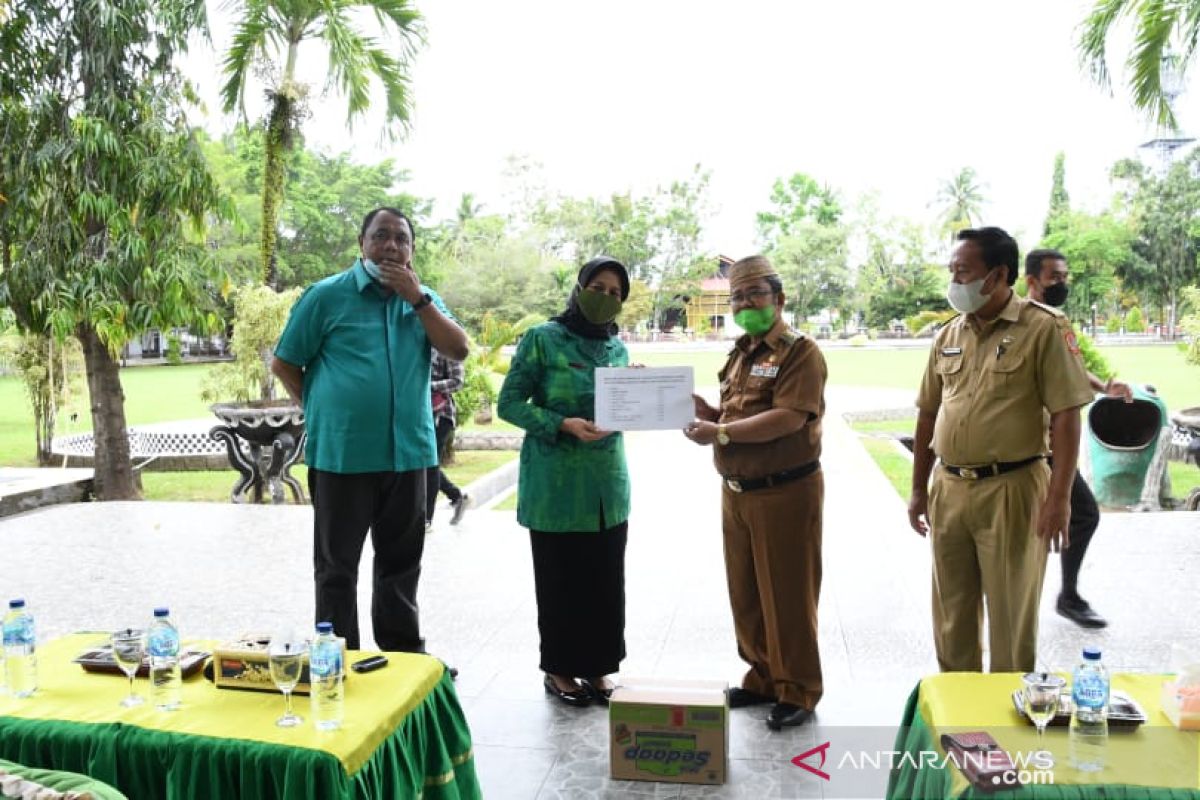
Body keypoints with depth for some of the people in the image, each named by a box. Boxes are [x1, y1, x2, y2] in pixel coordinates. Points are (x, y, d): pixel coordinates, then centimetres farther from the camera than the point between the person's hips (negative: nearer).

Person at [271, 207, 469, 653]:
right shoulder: (328, 295, -2)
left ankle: (404, 652, 30)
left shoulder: (423, 299, 9)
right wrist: (322, 411, 1)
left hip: (407, 452, 4)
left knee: (401, 562, 15)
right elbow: (283, 364, 3)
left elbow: (458, 351, -5)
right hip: (341, 453, -3)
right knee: (337, 565, 7)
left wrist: (417, 297, -11)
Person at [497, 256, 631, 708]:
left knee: (606, 580, 10)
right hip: (555, 485, -5)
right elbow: (509, 404, -8)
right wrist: (563, 425, -20)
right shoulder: (542, 340, -6)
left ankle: (598, 667, 27)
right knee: (559, 580, 5)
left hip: (608, 484, 5)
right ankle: (560, 670, 23)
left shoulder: (618, 348, 10)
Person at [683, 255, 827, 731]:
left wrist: (720, 433, -25)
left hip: (785, 493, -8)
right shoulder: (741, 354, 15)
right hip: (737, 492, 8)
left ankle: (797, 691, 17)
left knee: (787, 597, 2)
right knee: (745, 594, 15)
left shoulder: (800, 352, -11)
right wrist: (703, 411, -1)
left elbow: (788, 418, -24)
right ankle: (762, 678, 31)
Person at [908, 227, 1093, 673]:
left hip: (1011, 490, -5)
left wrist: (1059, 496, -17)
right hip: (949, 489, 6)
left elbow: (1066, 416, -11)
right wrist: (918, 489, 14)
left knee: (1011, 615, 8)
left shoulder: (1043, 328, -9)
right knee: (951, 612, 16)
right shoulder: (948, 336, 8)